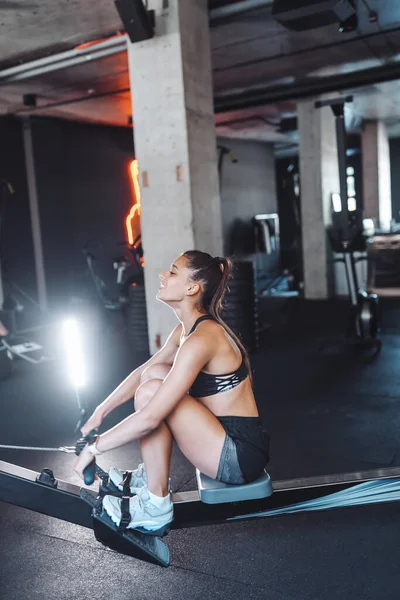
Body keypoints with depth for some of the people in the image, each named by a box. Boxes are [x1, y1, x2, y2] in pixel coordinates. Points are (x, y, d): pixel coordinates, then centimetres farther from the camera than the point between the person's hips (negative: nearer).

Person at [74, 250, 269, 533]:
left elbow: (150, 418, -26)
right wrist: (101, 411, 10)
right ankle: (150, 475, 16)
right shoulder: (187, 328, 5)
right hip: (230, 439, 9)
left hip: (240, 454, -9)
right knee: (154, 373, 6)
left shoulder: (201, 339, -24)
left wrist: (94, 447, -15)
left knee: (151, 391, -19)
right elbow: (142, 371, 17)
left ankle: (155, 506, -5)